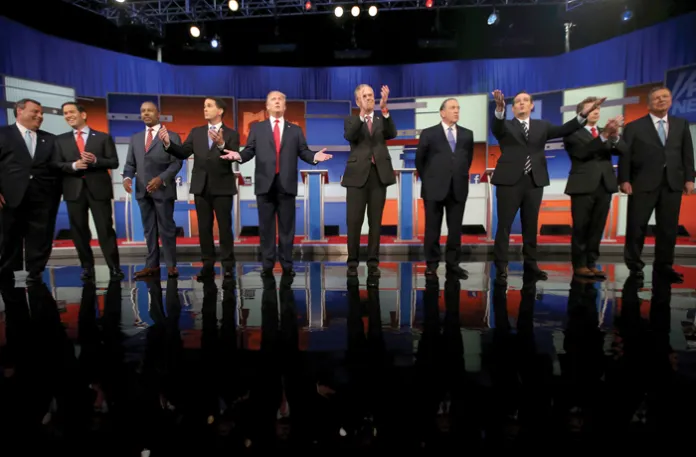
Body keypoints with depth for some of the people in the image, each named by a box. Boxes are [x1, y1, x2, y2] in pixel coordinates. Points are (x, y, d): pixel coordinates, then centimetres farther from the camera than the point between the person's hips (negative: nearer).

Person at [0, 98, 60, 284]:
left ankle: (35, 273, 14)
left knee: (40, 239, 3)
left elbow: (57, 168, 11)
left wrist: (56, 195, 3)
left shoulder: (50, 139, 15)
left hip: (43, 199, 2)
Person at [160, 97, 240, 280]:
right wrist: (168, 143, -17)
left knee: (225, 227, 1)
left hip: (222, 187, -4)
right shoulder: (196, 132, 11)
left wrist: (221, 144, -31)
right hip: (201, 186, 4)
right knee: (204, 227, 7)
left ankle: (228, 265, 8)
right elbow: (183, 153, 0)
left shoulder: (231, 134, 0)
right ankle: (208, 265, 14)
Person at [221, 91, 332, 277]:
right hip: (265, 183, 0)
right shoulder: (257, 128, 13)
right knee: (266, 226, 5)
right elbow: (250, 151, 5)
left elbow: (303, 152, 5)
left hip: (286, 184, 0)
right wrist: (239, 155, -16)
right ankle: (267, 265, 14)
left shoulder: (295, 130, 14)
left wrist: (315, 156, -15)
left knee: (287, 226, 4)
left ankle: (287, 264, 13)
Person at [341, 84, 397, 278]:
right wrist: (362, 114, -25)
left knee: (376, 222, 5)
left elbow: (392, 134, -7)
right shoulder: (351, 120, 10)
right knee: (354, 221, -1)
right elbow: (349, 136, -12)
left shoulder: (382, 119, 14)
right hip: (358, 175, -1)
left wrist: (384, 109, -21)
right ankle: (353, 262, 11)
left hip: (379, 174, 2)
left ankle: (373, 263, 13)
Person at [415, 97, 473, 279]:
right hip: (434, 188, -3)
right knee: (432, 228, 3)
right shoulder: (428, 133, 1)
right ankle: (431, 264, 12)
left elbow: (468, 158, 20)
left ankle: (453, 264, 16)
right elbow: (419, 160, 7)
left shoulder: (467, 134, 10)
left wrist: (461, 177, 15)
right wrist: (427, 180, 9)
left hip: (458, 189, 3)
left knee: (455, 229, 5)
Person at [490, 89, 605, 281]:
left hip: (534, 181, 3)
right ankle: (501, 266, 7)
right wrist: (500, 108, -36)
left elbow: (563, 130, 2)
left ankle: (530, 263, 21)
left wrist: (584, 114, -12)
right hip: (510, 181, -3)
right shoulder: (506, 126, 5)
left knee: (531, 225, 10)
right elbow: (496, 127, -17)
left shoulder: (542, 126, 15)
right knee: (504, 225, -1)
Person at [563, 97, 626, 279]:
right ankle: (580, 265, 8)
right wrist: (604, 135, -29)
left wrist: (614, 135, -19)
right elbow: (583, 151, -18)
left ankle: (591, 263, 15)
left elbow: (622, 150, 1)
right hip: (583, 186, -5)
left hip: (605, 185, 5)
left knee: (597, 228, 8)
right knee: (581, 228, 0)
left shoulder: (605, 132, 15)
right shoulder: (573, 133, -1)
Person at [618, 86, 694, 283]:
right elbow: (625, 156, -1)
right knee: (637, 226, 0)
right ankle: (634, 264, 12)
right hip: (643, 184, -3)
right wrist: (624, 180, -10)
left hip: (673, 183, 3)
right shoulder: (634, 127, 5)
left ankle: (664, 265, 17)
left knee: (668, 227, 6)